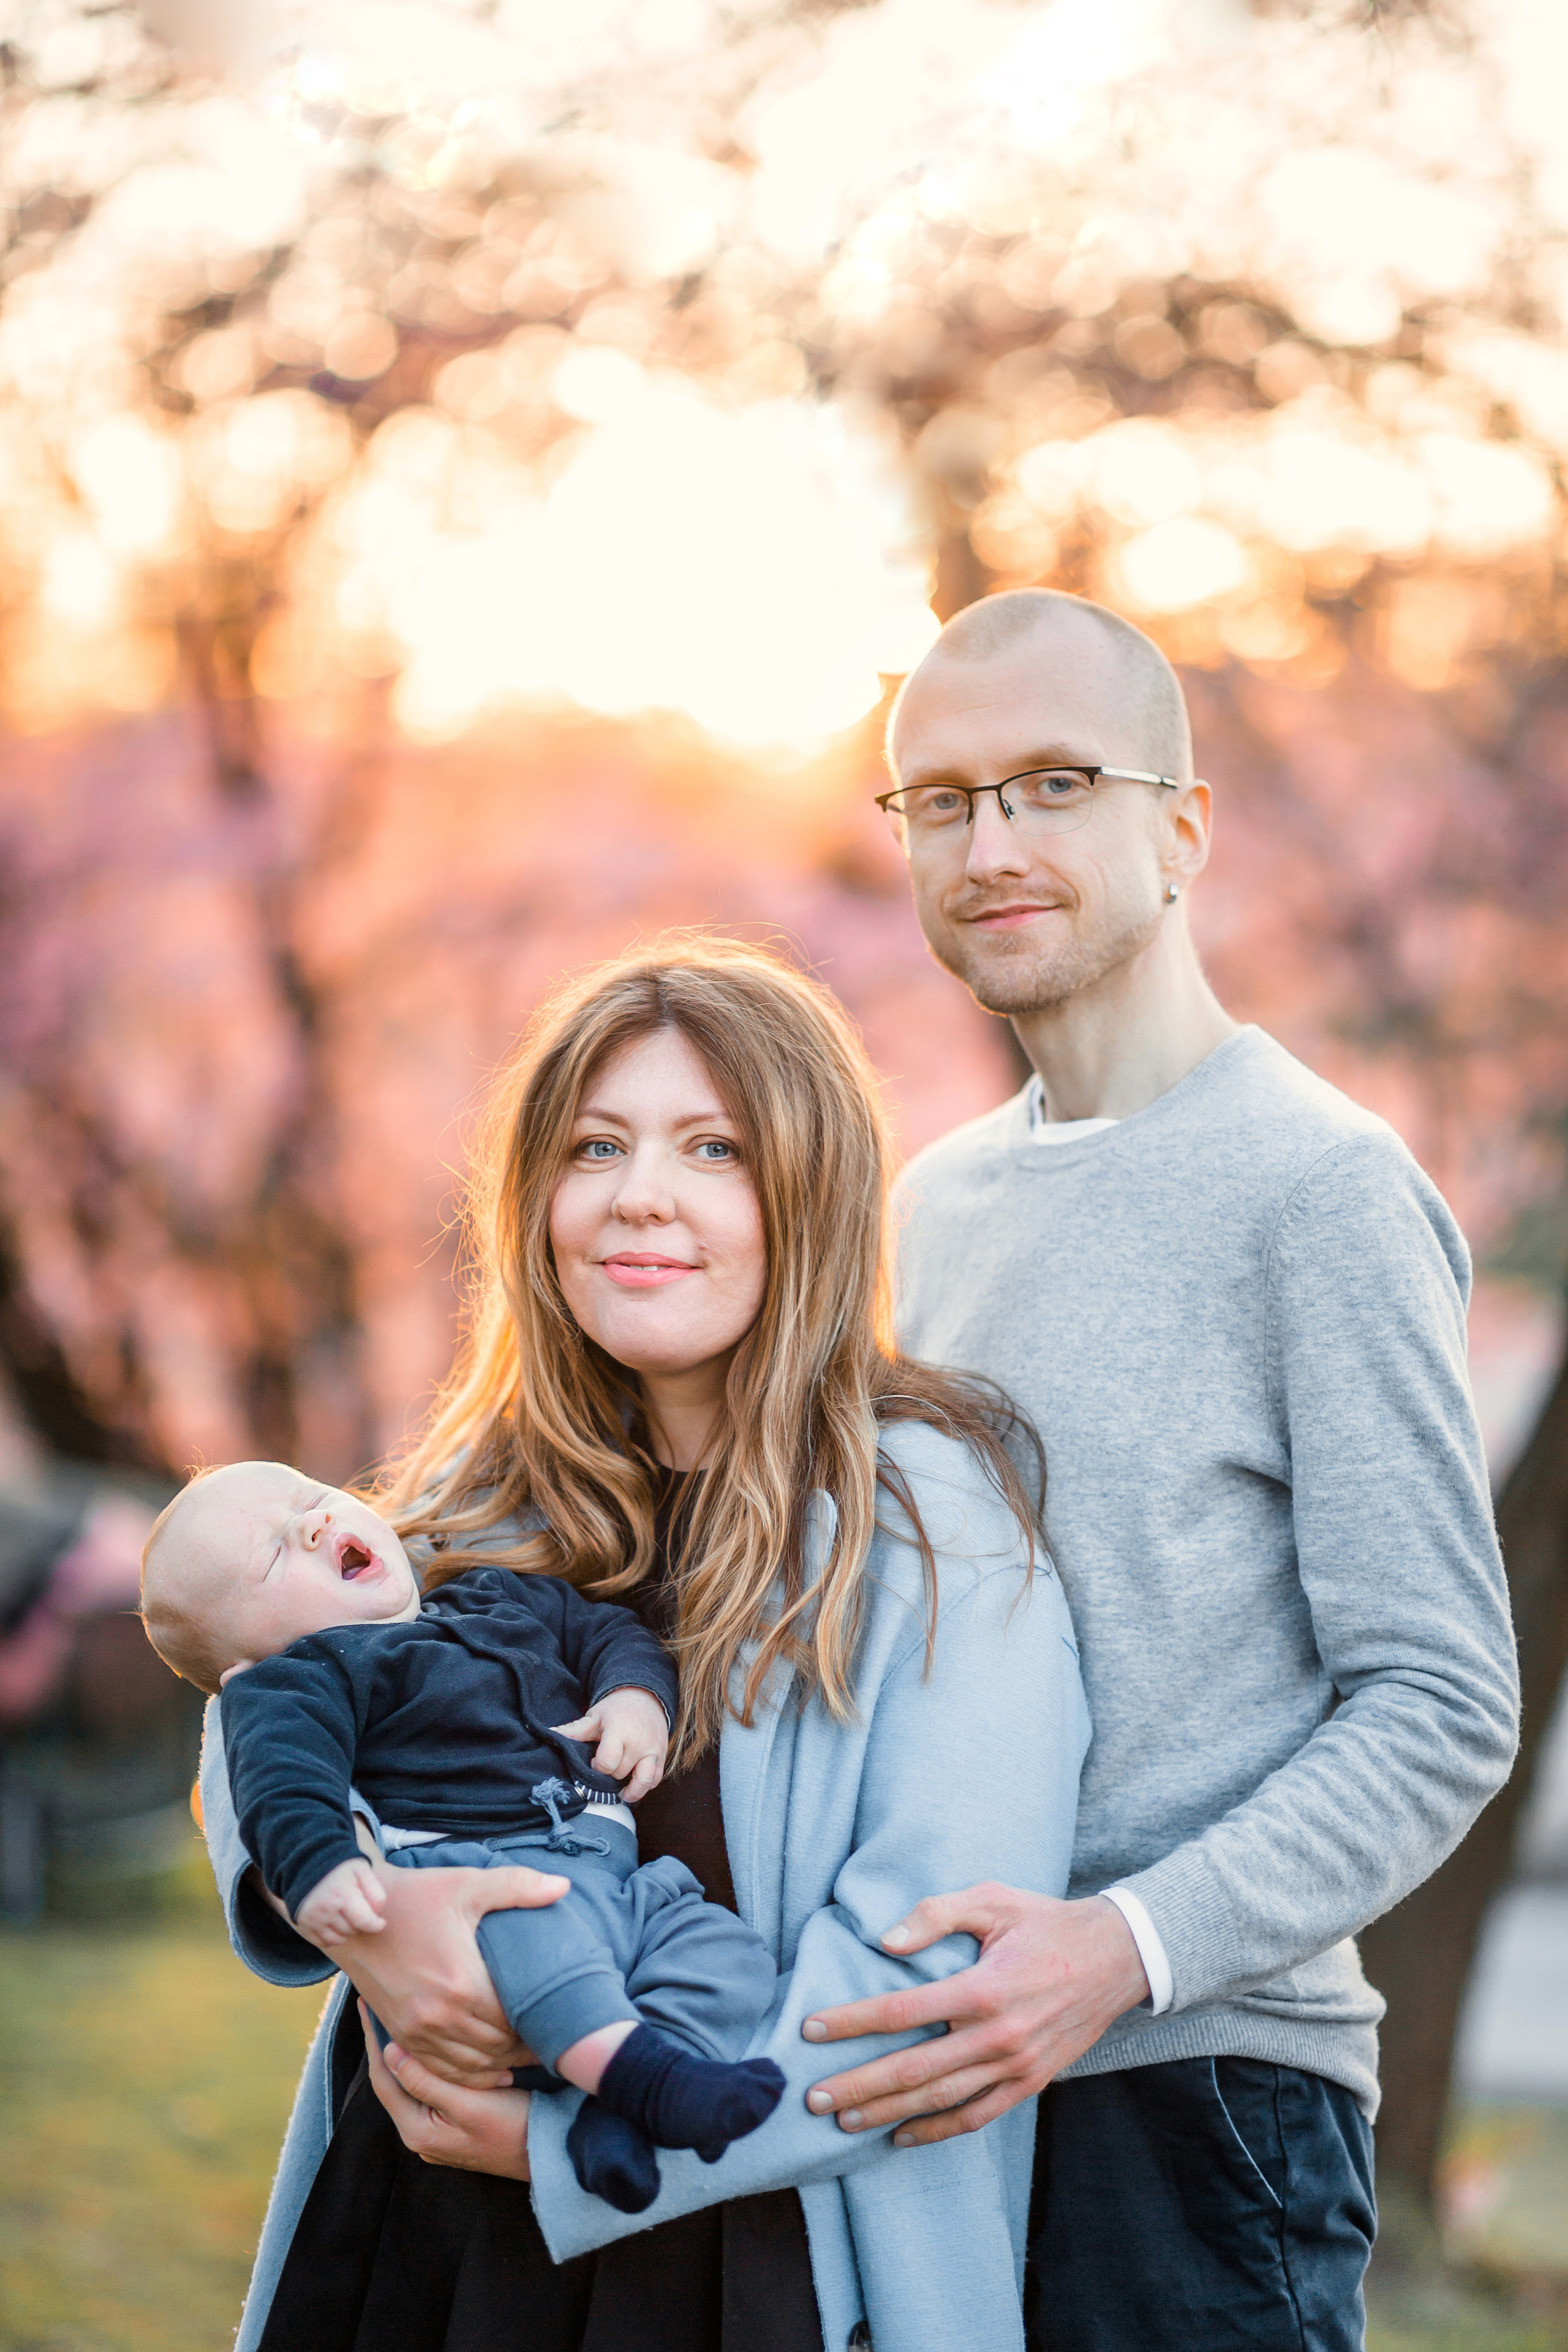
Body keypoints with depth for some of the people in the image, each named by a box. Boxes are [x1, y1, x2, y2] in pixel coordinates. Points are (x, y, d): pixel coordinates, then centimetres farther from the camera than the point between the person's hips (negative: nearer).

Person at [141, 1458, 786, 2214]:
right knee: (530, 1922, -40)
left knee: (729, 1952, -17)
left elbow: (607, 1629, 38)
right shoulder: (299, 1681, 7)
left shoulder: (504, 1599, 30)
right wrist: (318, 1870, -31)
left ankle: (624, 2118, -34)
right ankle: (633, 2064, -54)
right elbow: (280, 1781, -11)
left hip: (617, 1878, 7)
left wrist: (638, 1692, 14)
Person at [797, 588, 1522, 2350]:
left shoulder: (1318, 1186, -9)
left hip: (1202, 2068, -6)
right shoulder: (936, 1201, 14)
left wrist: (1126, 1948, -23)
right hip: (936, 2085, 6)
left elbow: (1440, 1710, -13)